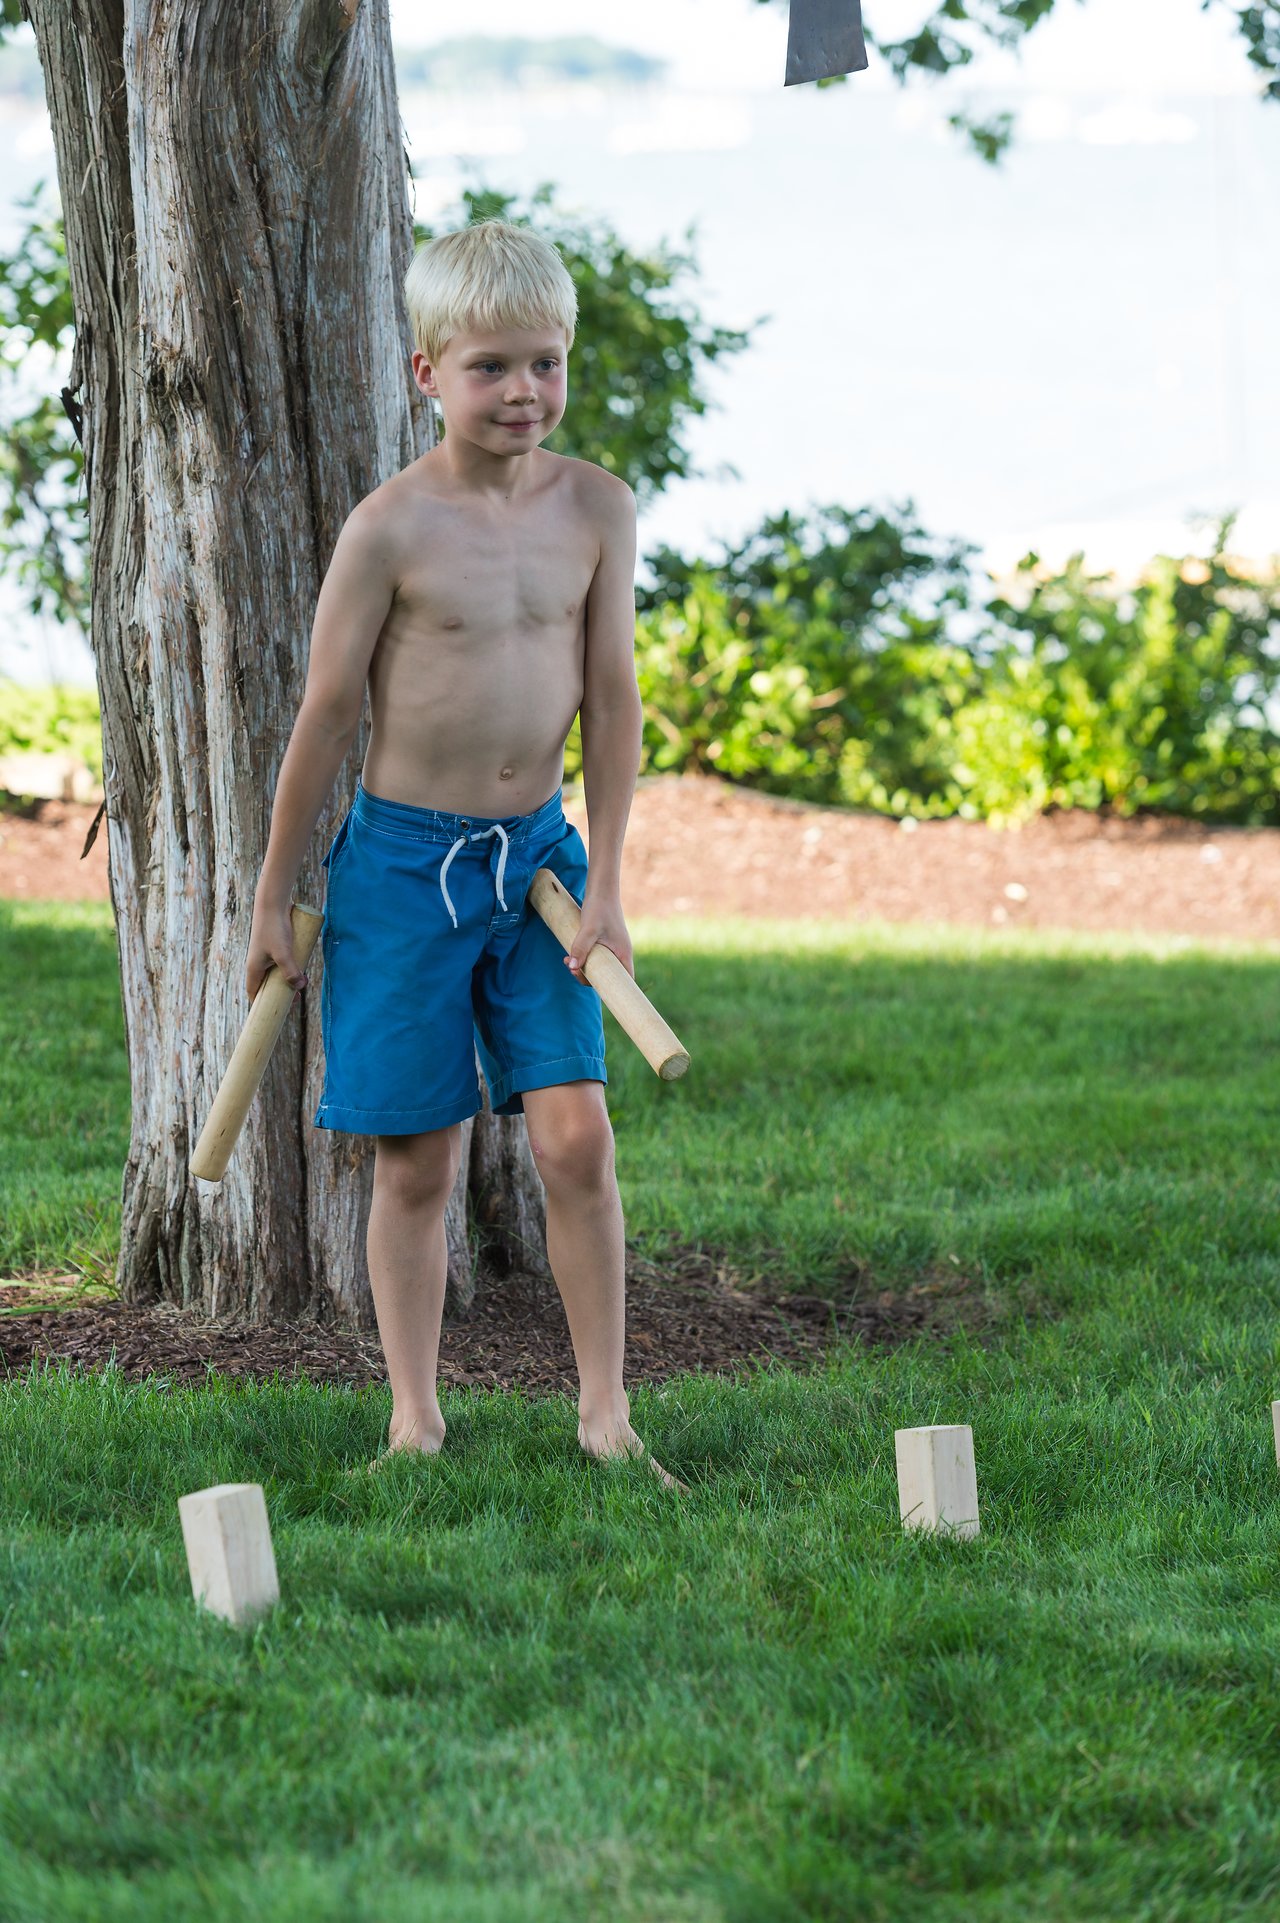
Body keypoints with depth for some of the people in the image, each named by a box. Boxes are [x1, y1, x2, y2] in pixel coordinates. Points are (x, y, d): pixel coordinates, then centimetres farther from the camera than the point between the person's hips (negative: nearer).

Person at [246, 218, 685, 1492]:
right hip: (403, 863, -3)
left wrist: (604, 882, 0)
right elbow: (326, 716, -5)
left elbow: (611, 696, 3)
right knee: (416, 1161, 4)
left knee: (576, 1137, -5)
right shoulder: (392, 529, -12)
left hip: (537, 855, 3)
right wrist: (274, 898, 0)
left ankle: (604, 1412, 4)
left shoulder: (596, 508, -2)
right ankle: (415, 1421, 14)